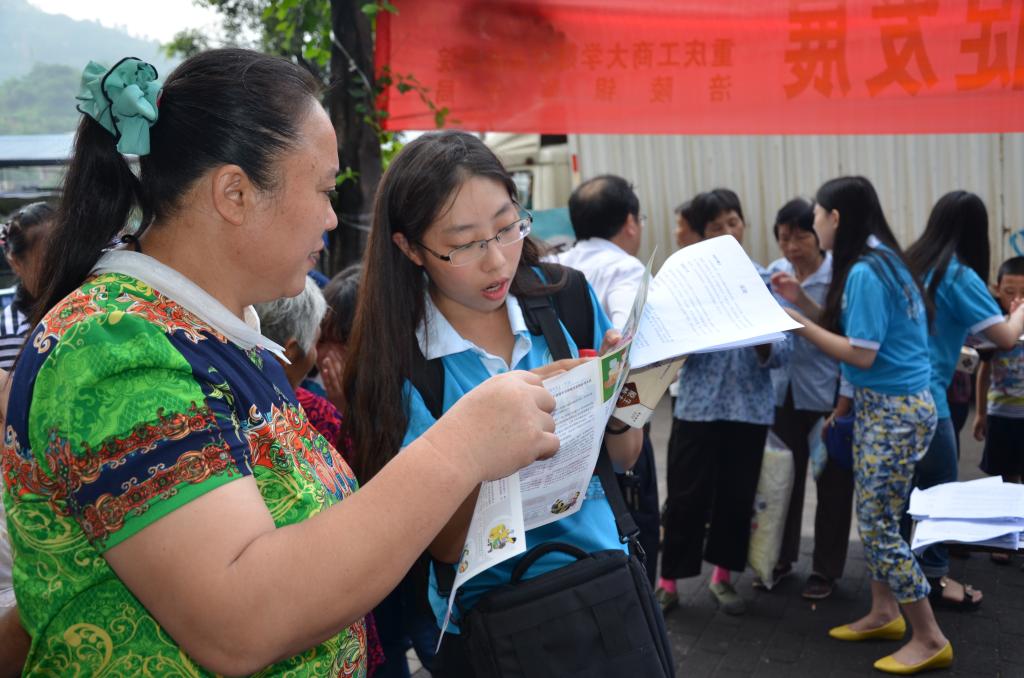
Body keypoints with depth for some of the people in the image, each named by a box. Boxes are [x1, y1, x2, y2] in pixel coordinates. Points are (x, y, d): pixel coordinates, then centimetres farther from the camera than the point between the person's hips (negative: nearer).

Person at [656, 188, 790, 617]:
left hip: (750, 406, 2)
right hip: (698, 405, -2)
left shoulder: (764, 279, 4)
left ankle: (722, 577, 27)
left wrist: (762, 343, -24)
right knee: (686, 497, 1)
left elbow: (783, 353, -3)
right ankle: (669, 582, 14)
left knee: (737, 496, 11)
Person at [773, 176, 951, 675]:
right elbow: (850, 328, 13)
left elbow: (861, 353, -21)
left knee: (879, 526, -3)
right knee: (871, 518, 16)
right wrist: (802, 301, 8)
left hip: (896, 410, -10)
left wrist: (797, 323, -16)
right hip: (877, 404, 10)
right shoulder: (873, 261, 10)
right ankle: (884, 614, 29)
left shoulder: (865, 272, -20)